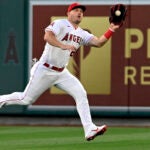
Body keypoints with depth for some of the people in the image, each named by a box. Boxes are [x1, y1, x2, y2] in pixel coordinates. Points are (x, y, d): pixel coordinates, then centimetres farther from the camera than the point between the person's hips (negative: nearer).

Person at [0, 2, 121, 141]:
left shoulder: (82, 34, 8)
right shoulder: (60, 24, -12)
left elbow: (98, 43, -2)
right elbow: (47, 36, -30)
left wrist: (111, 30, -14)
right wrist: (63, 46, -43)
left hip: (61, 73, 6)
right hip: (45, 71, -6)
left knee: (81, 94, -10)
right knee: (26, 99, 0)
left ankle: (89, 130, -15)